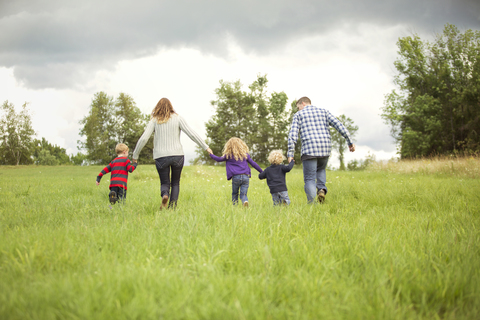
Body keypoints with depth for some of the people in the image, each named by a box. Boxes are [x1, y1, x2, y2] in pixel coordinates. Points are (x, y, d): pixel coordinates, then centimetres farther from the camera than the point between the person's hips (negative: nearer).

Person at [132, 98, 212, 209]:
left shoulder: (154, 121, 3)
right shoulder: (177, 118, 2)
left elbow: (143, 138, -4)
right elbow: (191, 134, -4)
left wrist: (135, 155, 6)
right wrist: (205, 147, 3)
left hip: (161, 157, 0)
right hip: (177, 155, 0)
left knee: (164, 183, 12)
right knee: (175, 183, 15)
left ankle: (165, 195, -22)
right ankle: (172, 208, 3)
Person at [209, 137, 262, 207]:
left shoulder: (229, 155, 4)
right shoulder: (245, 154, 11)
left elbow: (219, 159, 15)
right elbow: (253, 163, 13)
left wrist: (211, 154, 32)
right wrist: (262, 172, 21)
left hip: (236, 177, -2)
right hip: (246, 177, 2)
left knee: (234, 194, 19)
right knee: (243, 194, 0)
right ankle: (245, 201, -31)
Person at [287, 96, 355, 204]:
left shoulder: (298, 115, 10)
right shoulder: (324, 111, 18)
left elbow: (293, 134, -3)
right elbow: (339, 125, 7)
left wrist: (290, 154, -6)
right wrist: (350, 142, 7)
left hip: (309, 149, -4)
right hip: (325, 148, 4)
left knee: (309, 179, 3)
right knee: (320, 169, 30)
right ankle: (321, 189, 4)